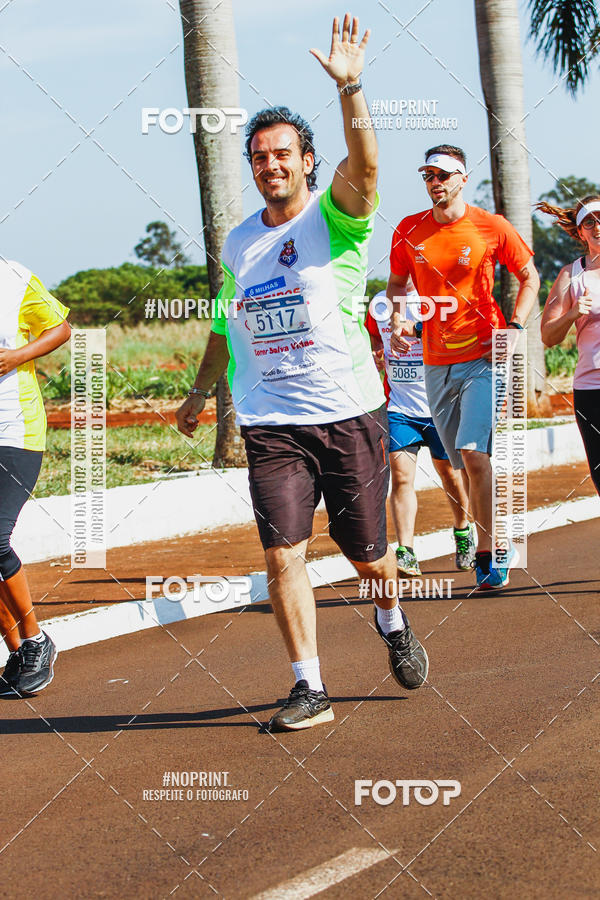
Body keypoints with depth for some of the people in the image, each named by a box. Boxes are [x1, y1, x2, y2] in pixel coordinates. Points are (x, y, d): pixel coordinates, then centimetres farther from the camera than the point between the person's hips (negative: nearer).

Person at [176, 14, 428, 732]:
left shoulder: (333, 218, -3)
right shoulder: (238, 244, 12)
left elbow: (364, 166, -25)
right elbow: (225, 324, 26)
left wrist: (350, 89, -36)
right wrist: (199, 392, 30)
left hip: (349, 415, -3)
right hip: (271, 424, 3)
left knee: (367, 554, 8)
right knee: (282, 553, -9)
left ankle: (392, 621, 41)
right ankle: (309, 689, -2)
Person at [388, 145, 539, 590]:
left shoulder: (492, 228, -6)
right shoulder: (409, 231, 4)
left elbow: (530, 278, 5)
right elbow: (398, 282, 19)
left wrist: (513, 331, -6)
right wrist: (399, 319, 0)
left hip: (484, 357, -4)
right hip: (437, 362, 4)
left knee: (474, 452, -18)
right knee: (467, 461, 9)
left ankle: (487, 553, -10)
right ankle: (502, 542, 25)